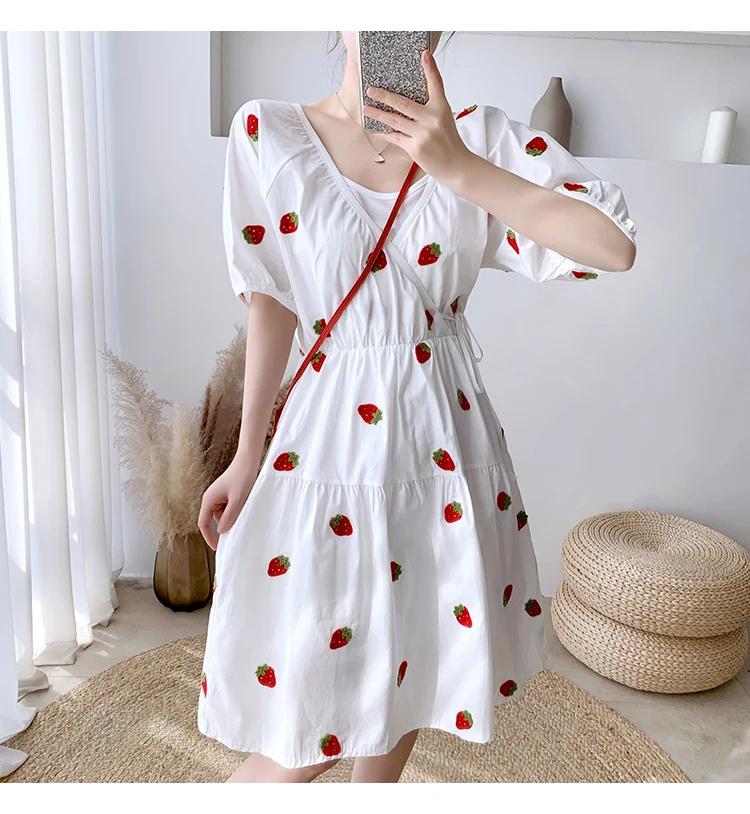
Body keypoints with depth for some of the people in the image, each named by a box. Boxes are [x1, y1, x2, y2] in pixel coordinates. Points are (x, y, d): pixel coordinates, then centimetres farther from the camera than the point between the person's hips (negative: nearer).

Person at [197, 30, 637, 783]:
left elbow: (615, 246, -11)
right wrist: (248, 455, 2)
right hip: (339, 442, -2)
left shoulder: (480, 137, -1)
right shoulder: (268, 132, -3)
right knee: (314, 725, 6)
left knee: (410, 665, 21)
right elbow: (272, 301, 0)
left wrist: (459, 169, -19)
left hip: (448, 445, 3)